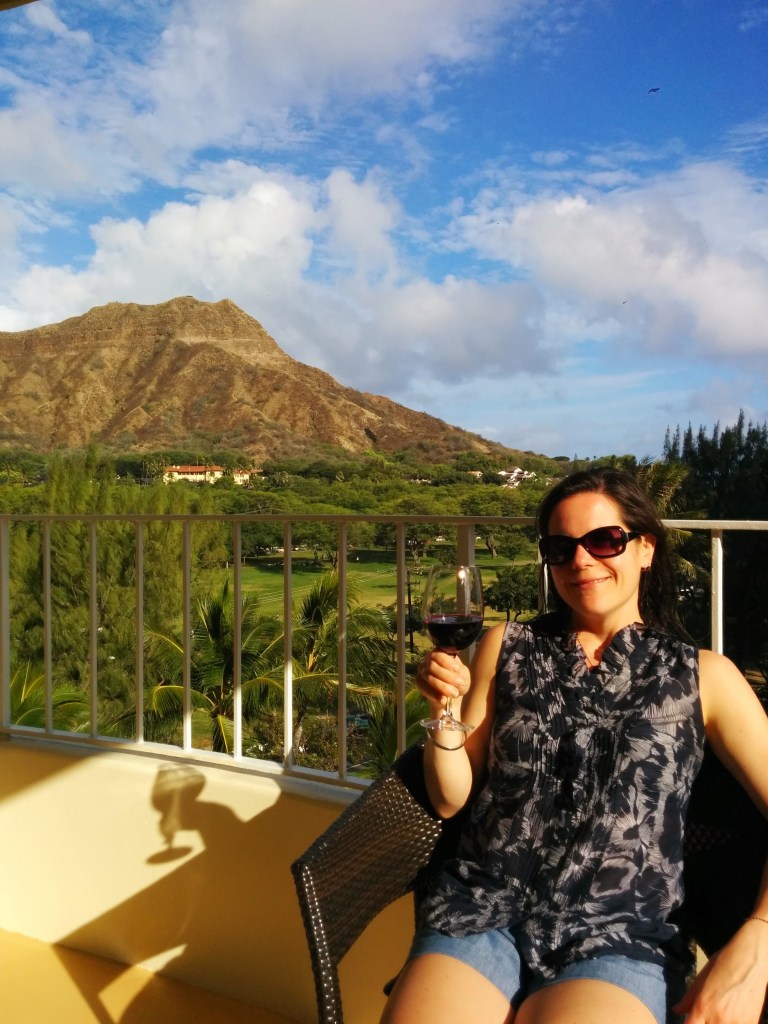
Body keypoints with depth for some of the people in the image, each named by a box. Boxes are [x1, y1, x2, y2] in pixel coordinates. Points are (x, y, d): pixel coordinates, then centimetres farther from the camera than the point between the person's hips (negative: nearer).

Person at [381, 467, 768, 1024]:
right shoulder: (507, 646, 10)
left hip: (618, 935, -1)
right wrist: (446, 713, -8)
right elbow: (451, 800, 10)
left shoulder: (702, 675, 5)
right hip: (482, 911, 1)